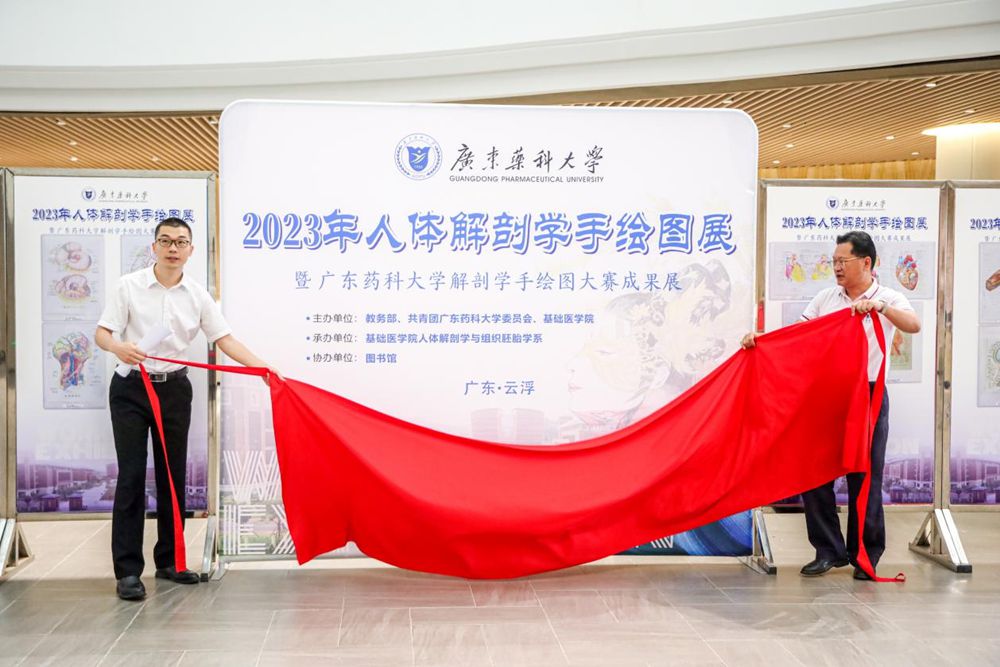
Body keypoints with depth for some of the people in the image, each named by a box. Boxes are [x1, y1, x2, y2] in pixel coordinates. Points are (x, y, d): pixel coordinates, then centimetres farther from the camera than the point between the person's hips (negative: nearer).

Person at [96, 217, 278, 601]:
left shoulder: (198, 296, 3)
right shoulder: (130, 286, -4)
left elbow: (225, 340, -1)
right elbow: (102, 332, -6)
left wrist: (266, 370, -11)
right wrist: (117, 347, -29)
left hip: (174, 389, 3)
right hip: (131, 388, -3)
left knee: (173, 476, 8)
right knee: (131, 476, -5)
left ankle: (168, 561, 19)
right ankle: (127, 570, -1)